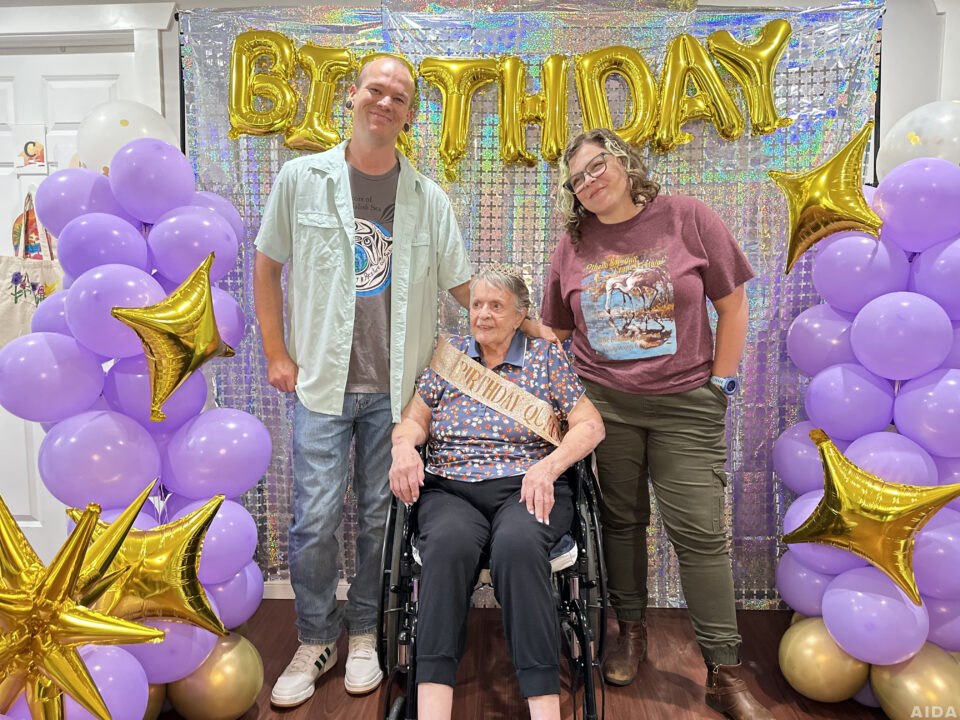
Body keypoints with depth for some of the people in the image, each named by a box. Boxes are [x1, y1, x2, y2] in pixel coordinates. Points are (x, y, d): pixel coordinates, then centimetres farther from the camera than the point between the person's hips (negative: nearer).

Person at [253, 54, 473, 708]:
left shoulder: (429, 199, 4)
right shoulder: (303, 179, 2)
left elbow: (465, 285, 9)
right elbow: (268, 265, 8)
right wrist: (276, 353, 3)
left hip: (396, 385, 1)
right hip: (322, 383, -1)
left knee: (381, 518, 10)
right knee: (315, 519, 2)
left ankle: (364, 635, 31)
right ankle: (316, 640, 26)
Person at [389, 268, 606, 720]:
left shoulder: (546, 356, 13)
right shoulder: (448, 356, 19)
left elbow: (590, 425, 5)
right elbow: (414, 419, 15)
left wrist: (548, 466, -12)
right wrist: (404, 446, -9)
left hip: (525, 490, -1)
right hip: (450, 491, 2)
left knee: (517, 546, -36)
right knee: (448, 544, -34)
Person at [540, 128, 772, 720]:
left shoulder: (687, 218, -2)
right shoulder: (574, 246, 6)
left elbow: (732, 304, 1)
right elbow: (556, 331, 14)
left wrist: (720, 384, -2)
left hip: (685, 405, -2)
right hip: (602, 404, 3)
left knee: (701, 532, -1)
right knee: (621, 521, 11)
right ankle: (632, 634, 30)